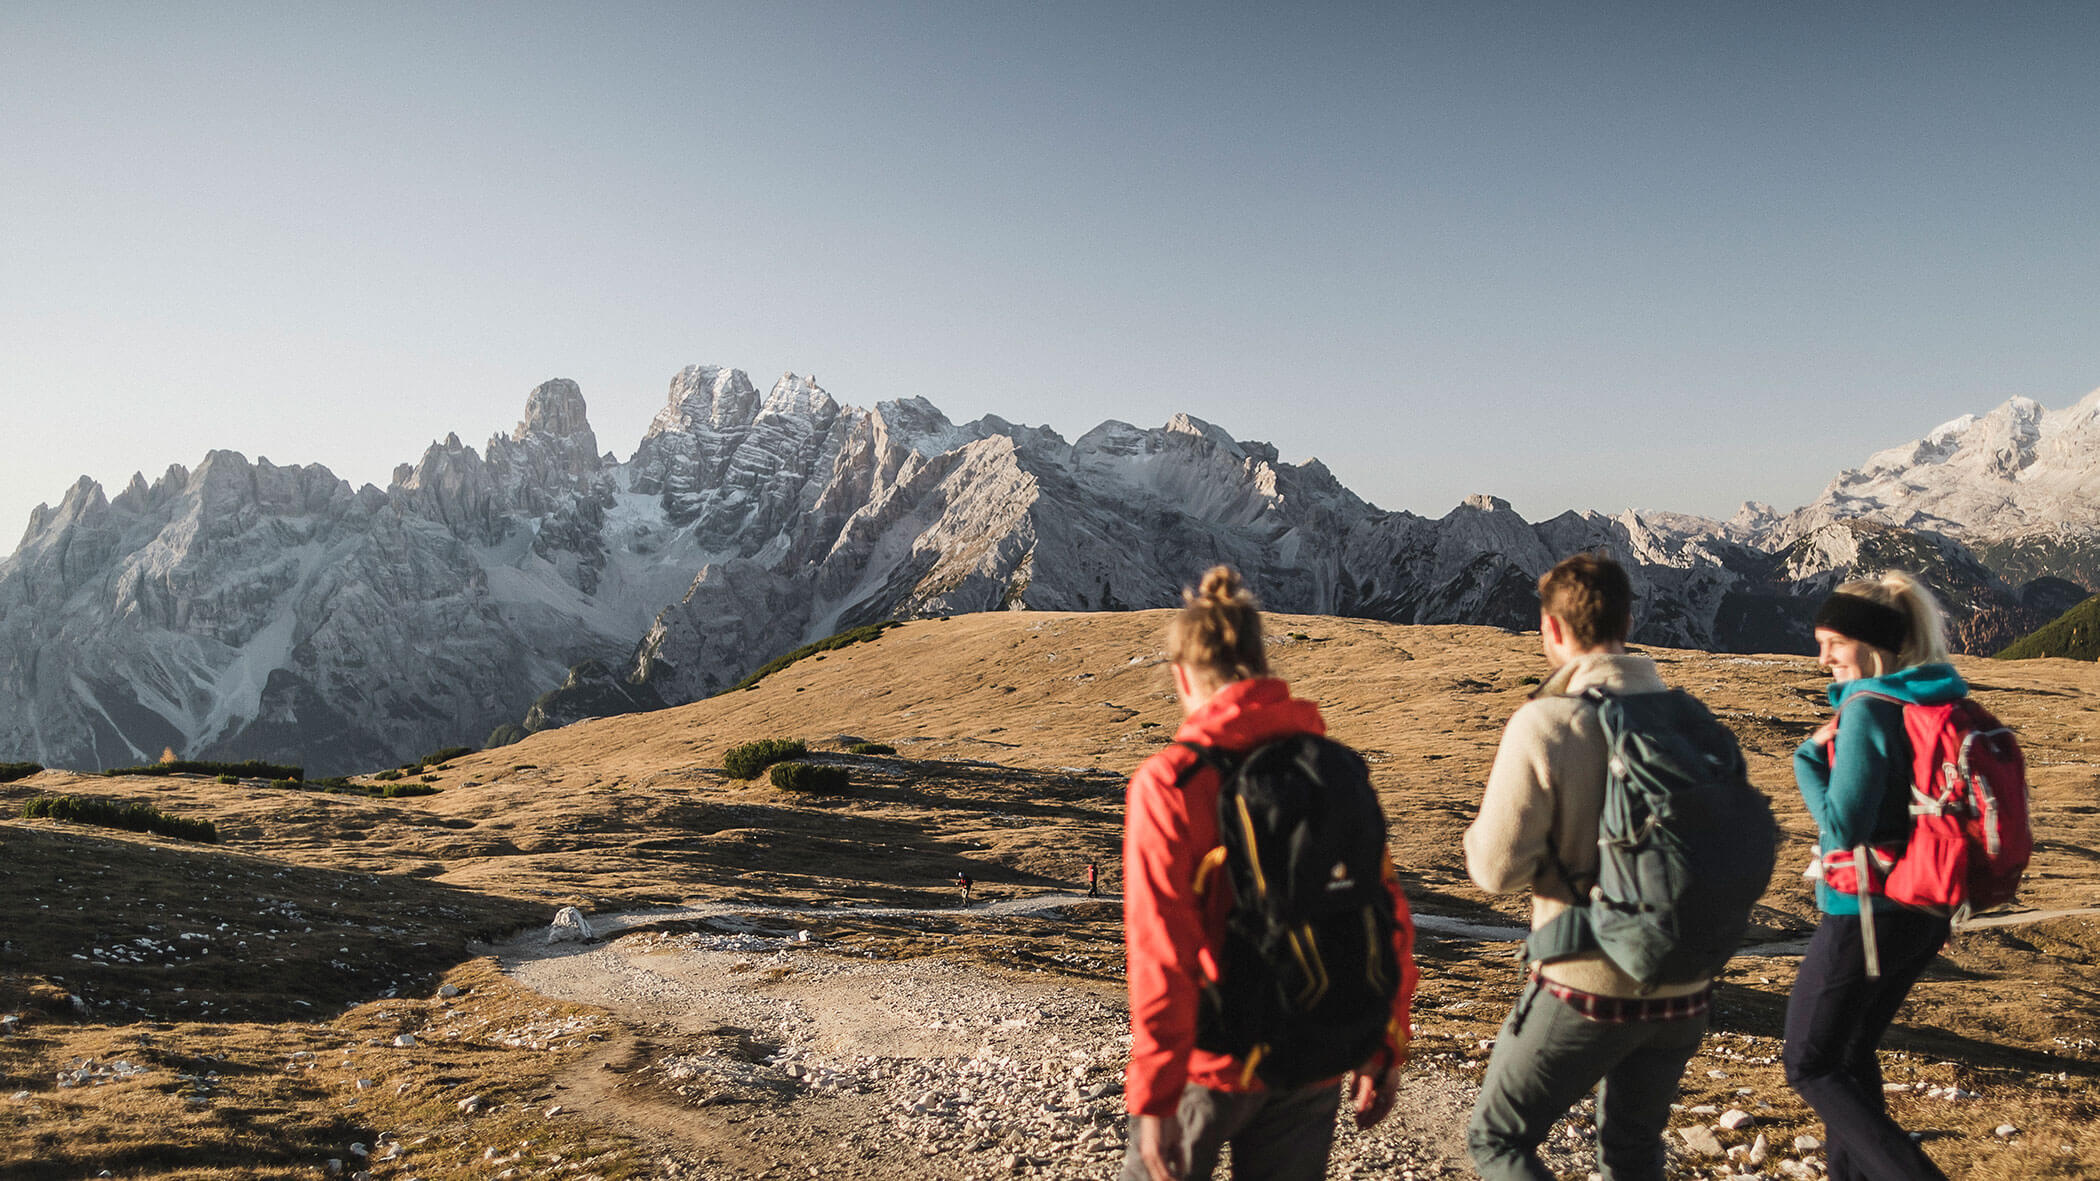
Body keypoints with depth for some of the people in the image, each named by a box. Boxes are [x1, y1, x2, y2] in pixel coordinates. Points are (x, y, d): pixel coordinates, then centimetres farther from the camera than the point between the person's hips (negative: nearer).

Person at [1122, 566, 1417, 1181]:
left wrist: (1153, 1099, -14)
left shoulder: (1170, 781, -16)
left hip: (1213, 1059, -4)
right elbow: (1388, 916, 2)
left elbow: (1161, 953, -20)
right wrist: (1383, 1055, 12)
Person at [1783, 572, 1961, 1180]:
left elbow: (1842, 826, -20)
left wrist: (1809, 755, -9)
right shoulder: (1936, 704, 6)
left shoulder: (1867, 711, -19)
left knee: (1809, 1066, 5)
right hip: (1925, 915, 9)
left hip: (1865, 914, -9)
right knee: (1853, 1050, 23)